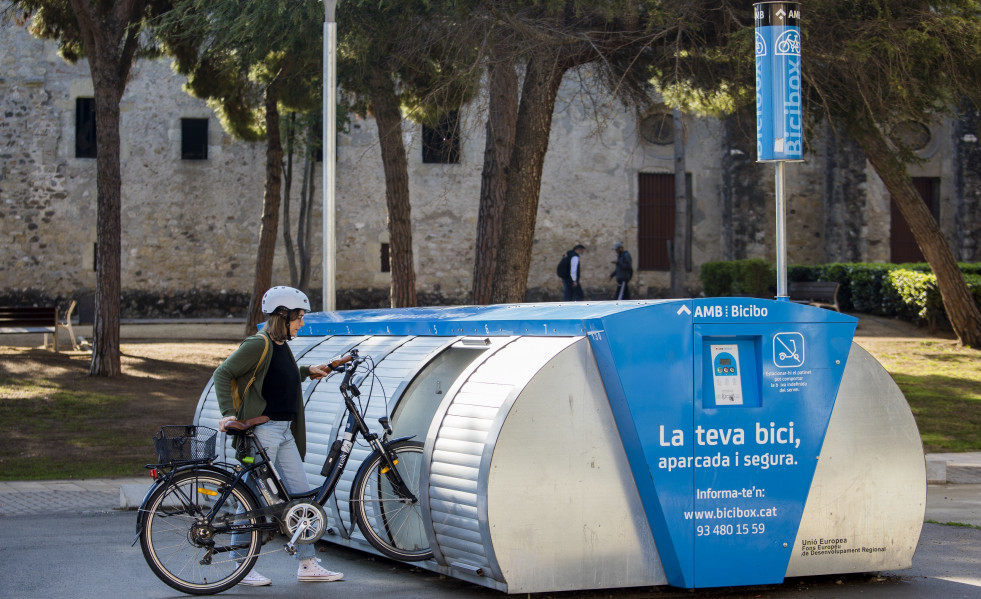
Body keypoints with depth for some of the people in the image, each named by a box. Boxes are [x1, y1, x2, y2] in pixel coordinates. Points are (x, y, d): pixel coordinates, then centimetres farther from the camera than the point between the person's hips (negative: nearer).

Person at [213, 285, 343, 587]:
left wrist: (309, 371, 23)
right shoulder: (258, 344, -14)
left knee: (301, 494, 8)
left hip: (285, 432, 9)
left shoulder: (281, 345, 13)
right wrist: (228, 413, -21)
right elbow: (223, 374, -14)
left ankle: (308, 565, 14)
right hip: (262, 430, -9)